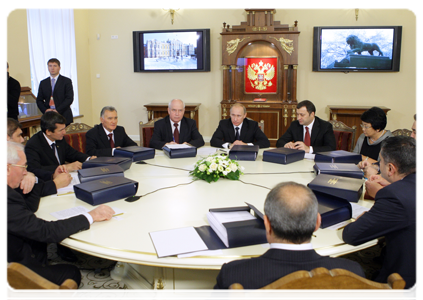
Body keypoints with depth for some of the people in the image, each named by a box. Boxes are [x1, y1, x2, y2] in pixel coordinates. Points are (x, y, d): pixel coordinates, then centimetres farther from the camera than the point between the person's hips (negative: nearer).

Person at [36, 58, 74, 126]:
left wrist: (58, 110, -14)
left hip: (64, 117, -2)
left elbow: (69, 98, -4)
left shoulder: (67, 81, 5)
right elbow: (39, 100, 15)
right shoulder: (43, 83, 16)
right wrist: (45, 110, -6)